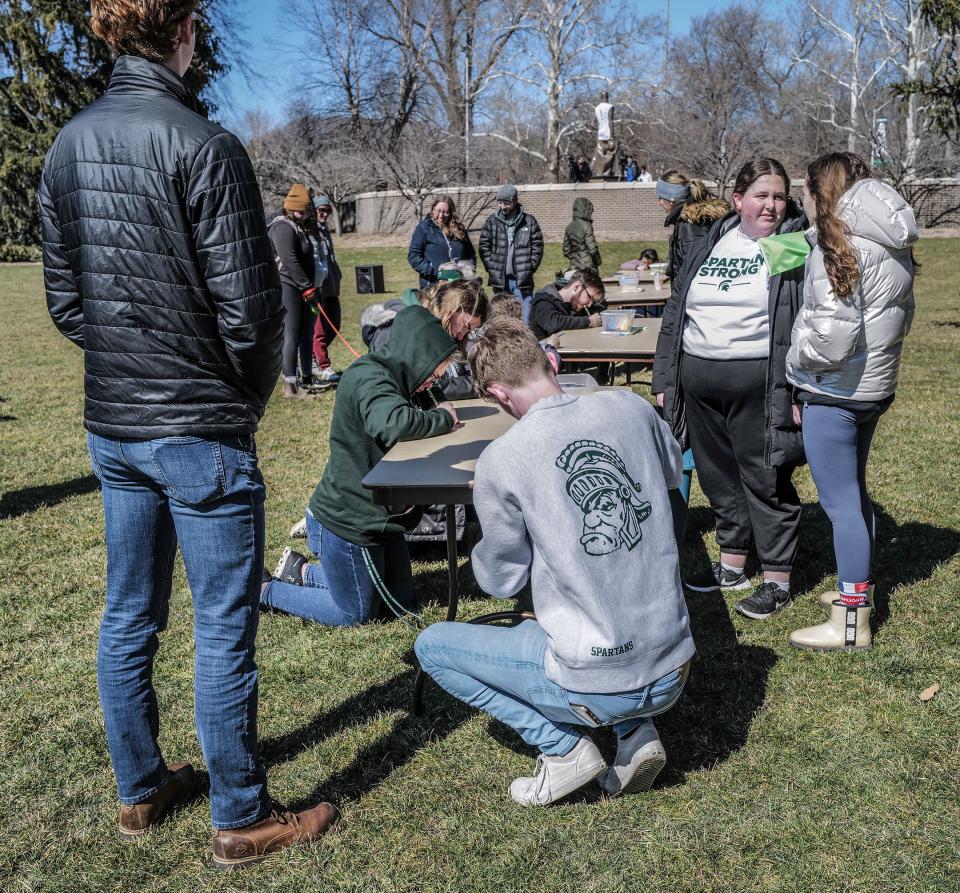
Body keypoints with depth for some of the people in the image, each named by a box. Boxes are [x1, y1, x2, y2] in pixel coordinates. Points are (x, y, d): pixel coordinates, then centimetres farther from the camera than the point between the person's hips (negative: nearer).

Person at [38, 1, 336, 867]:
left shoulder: (67, 147, 7)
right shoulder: (203, 146, -16)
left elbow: (65, 299, 10)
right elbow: (249, 307, -16)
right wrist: (250, 393, 1)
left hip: (110, 428, 7)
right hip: (200, 432, -7)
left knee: (128, 616, 17)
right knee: (224, 629, 4)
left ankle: (141, 790, 34)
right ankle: (243, 820, 18)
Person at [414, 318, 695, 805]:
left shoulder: (500, 461, -15)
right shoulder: (630, 405, -4)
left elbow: (501, 580, 0)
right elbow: (671, 474, 19)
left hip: (594, 690, -5)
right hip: (673, 673, 5)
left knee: (431, 645, 14)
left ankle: (564, 746, 5)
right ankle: (638, 733, 16)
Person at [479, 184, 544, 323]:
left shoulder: (529, 221, 1)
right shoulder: (492, 221, 5)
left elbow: (538, 246, 2)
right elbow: (484, 245, 6)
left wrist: (530, 268, -5)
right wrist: (491, 267, -2)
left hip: (522, 279, -2)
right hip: (499, 279, 2)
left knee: (525, 315, -4)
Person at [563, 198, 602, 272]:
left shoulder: (569, 227, 7)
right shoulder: (586, 226, -13)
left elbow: (566, 251, 11)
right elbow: (592, 249, -14)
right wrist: (598, 263, 1)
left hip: (574, 267, 7)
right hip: (587, 266, -7)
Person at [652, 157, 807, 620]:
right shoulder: (705, 247, 12)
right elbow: (674, 316, 15)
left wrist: (800, 391, -15)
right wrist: (664, 381, 11)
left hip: (758, 387, -5)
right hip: (698, 382, 5)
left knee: (765, 480, 2)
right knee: (718, 477, 15)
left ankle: (778, 581, 16)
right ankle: (732, 565, 32)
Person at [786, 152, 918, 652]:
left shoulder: (837, 246, -18)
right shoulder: (892, 247, 10)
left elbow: (834, 330, -25)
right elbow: (901, 315, 17)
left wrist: (797, 359, -9)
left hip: (834, 392, -9)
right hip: (874, 385, 9)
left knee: (840, 502, -3)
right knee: (854, 493, 21)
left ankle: (850, 625, 4)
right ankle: (857, 590, 35)